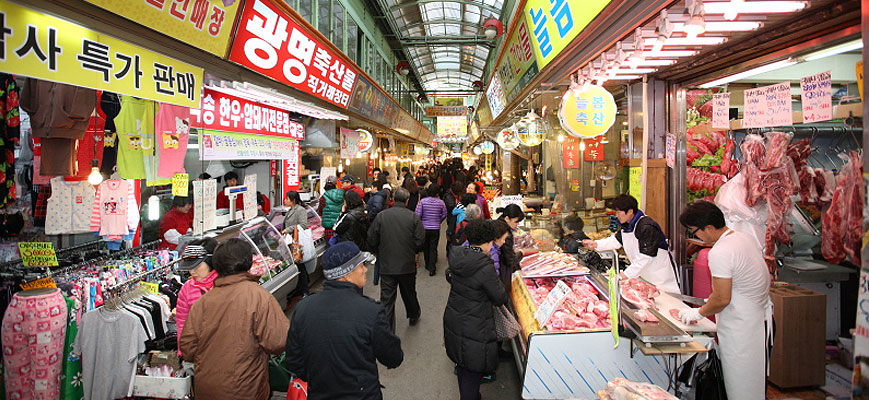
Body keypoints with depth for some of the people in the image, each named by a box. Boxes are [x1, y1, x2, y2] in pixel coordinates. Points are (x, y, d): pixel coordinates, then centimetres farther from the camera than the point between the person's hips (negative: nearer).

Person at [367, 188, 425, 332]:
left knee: (386, 298, 3)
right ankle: (414, 316, 46)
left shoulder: (381, 216, -7)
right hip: (407, 265, 1)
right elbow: (420, 241, -9)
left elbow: (372, 240, -3)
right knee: (409, 293, 23)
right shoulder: (413, 217, -9)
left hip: (386, 265, 0)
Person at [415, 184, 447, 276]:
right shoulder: (440, 202, -7)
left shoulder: (422, 201, -11)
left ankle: (428, 265, 30)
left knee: (425, 247, 17)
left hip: (424, 227, 0)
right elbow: (444, 215, 2)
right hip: (436, 228, 0)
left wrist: (421, 222, 9)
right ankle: (432, 268, -1)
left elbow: (418, 214, -11)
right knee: (433, 248, 5)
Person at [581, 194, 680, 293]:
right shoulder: (627, 226, 4)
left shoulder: (647, 228, -25)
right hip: (643, 275, 8)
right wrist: (595, 244, 0)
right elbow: (616, 240, 15)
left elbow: (645, 257, -27)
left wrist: (626, 274, -25)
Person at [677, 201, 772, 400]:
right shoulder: (742, 237, 5)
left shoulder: (720, 253, -25)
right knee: (754, 380, 20)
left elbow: (722, 299, -22)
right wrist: (707, 306, 15)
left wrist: (699, 313, -5)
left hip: (741, 327, -10)